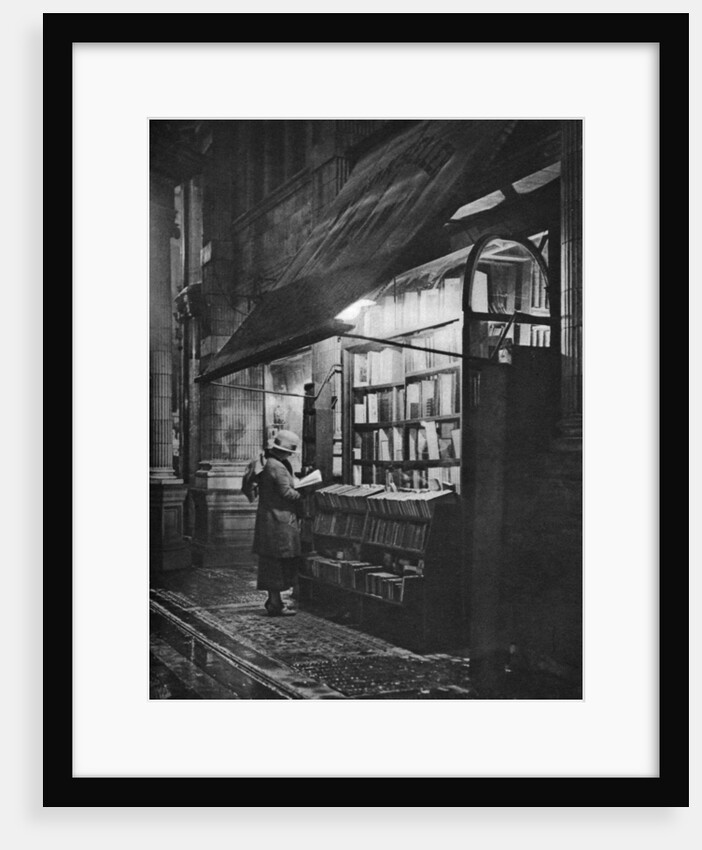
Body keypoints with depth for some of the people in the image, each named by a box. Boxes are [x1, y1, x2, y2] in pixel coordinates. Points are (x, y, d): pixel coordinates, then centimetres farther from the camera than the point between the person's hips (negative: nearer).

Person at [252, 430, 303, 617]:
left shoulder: (267, 464, 14)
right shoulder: (277, 467, -18)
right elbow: (286, 493, -21)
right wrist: (302, 495, -6)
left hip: (268, 520, 10)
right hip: (279, 521, -10)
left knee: (273, 563, 15)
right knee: (278, 562, -3)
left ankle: (273, 600, 23)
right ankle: (275, 604, 3)